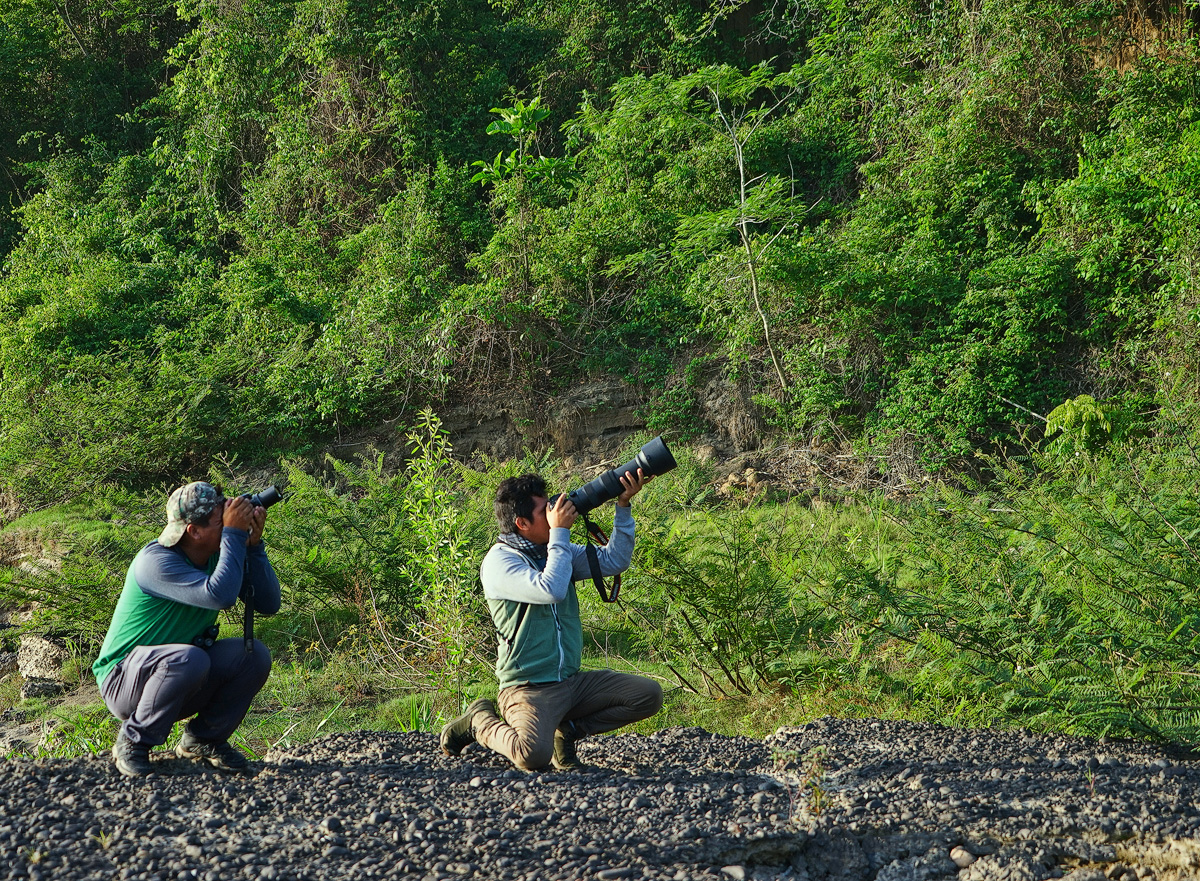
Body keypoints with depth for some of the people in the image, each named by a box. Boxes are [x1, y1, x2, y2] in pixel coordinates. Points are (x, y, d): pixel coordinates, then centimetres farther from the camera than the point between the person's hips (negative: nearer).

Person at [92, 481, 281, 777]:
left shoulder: (218, 556, -1)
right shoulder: (156, 561, -26)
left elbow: (269, 603, -6)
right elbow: (219, 595, -39)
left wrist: (253, 544, -15)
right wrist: (235, 534, -32)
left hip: (185, 678, 7)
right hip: (123, 680, -7)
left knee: (255, 654, -15)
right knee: (188, 658, -37)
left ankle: (204, 739, 5)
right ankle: (134, 741, -13)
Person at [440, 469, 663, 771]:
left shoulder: (556, 551, 12)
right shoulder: (499, 561, -12)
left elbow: (613, 560, 9)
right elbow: (551, 590, -28)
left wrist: (623, 505, -1)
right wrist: (560, 531, -18)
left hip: (572, 682, 7)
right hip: (528, 687, -7)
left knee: (650, 695, -5)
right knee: (534, 755, -33)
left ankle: (567, 729, 9)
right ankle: (479, 721, 1)